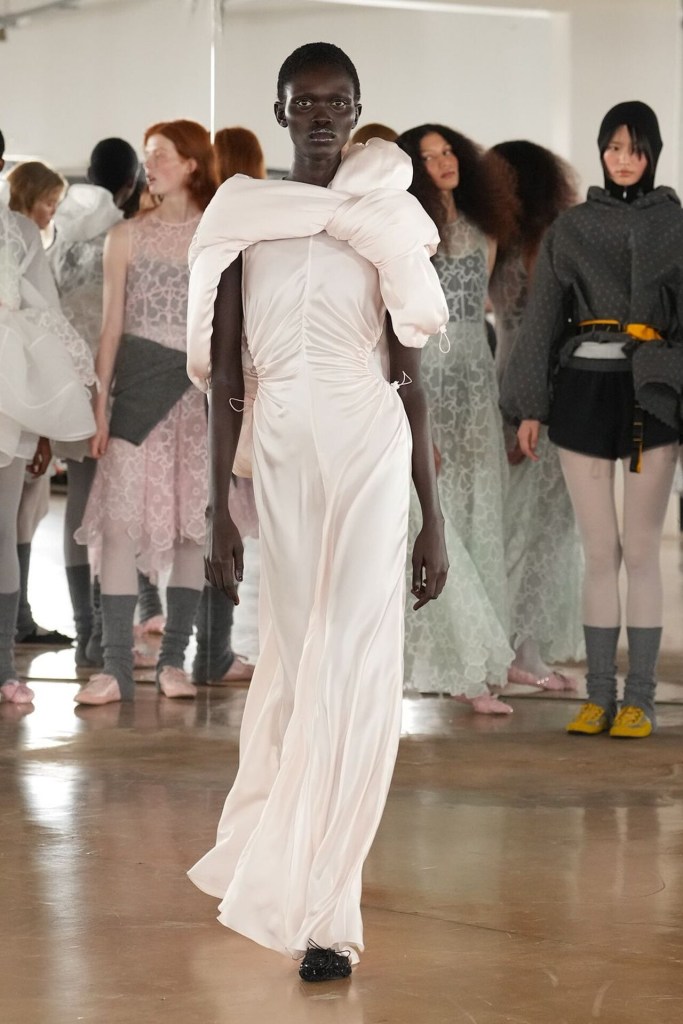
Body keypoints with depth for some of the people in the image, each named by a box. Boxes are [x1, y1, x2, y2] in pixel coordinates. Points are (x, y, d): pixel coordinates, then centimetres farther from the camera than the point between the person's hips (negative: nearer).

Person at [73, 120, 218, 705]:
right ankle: (117, 668, -7)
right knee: (120, 520, -8)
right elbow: (112, 327, 6)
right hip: (139, 384, 0)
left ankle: (173, 660, 11)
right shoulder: (128, 237, 6)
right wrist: (100, 405, 1)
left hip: (204, 388, 0)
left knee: (193, 524, 2)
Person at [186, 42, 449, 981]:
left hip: (368, 445, -1)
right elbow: (225, 375, 4)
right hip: (280, 447, 1)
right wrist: (218, 511, 0)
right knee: (297, 653, 10)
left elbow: (412, 376, 3)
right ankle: (314, 897, 23)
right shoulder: (242, 221, 4)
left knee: (352, 666, -7)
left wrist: (434, 520, 1)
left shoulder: (386, 223, 2)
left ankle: (309, 902, -3)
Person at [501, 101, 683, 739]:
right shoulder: (571, 228, 8)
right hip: (584, 391, 1)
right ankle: (600, 697, 9)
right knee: (600, 553, 3)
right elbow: (543, 318, 7)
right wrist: (528, 406, 2)